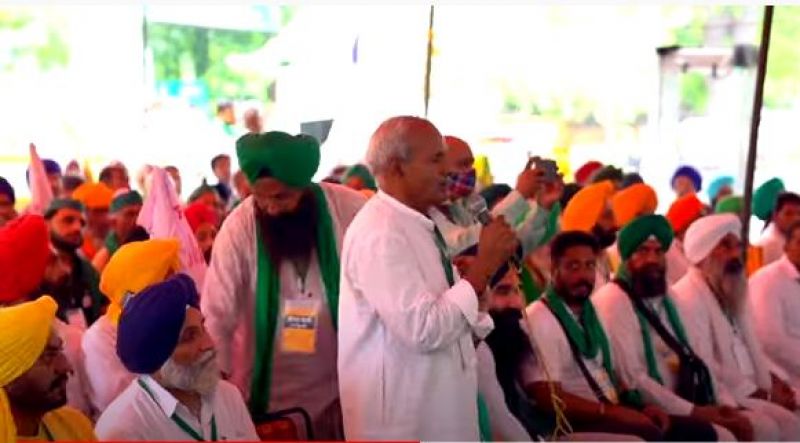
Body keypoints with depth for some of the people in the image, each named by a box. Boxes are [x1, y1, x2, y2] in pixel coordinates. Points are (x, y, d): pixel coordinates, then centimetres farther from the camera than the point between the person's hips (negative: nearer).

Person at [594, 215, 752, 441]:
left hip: (676, 408, 8)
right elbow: (632, 380, -19)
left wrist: (717, 406, -1)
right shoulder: (614, 301, -12)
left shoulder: (664, 299, 15)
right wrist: (693, 411, -17)